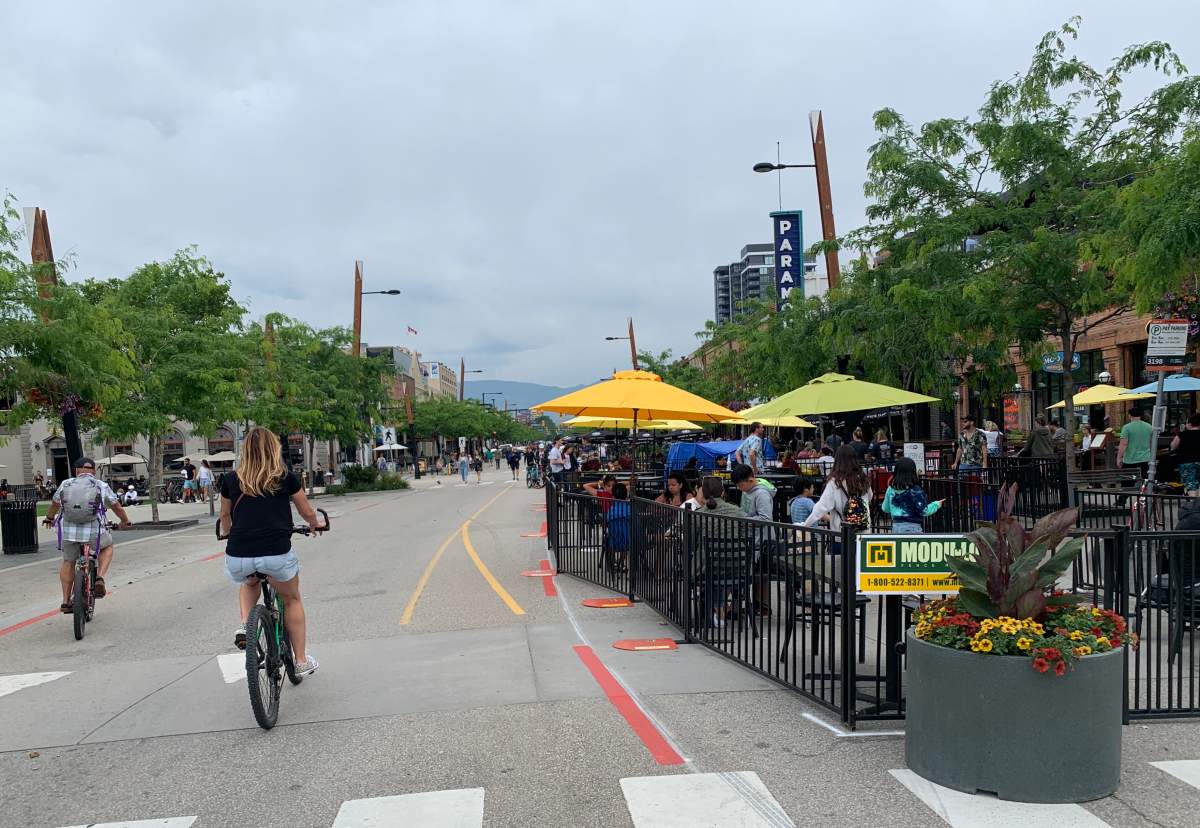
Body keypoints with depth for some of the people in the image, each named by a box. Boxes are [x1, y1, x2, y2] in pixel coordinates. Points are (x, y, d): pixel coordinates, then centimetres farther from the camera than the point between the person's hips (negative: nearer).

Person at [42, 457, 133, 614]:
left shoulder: (65, 484, 9)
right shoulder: (102, 486, 4)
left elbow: (54, 504, 25)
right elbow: (118, 508, 13)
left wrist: (49, 518, 46)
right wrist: (125, 522, 33)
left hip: (68, 532, 2)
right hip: (93, 533, -2)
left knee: (68, 562, 23)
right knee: (107, 547, 27)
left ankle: (66, 602, 25)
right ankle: (99, 578, 6)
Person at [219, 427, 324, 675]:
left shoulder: (231, 480, 9)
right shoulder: (286, 478, 5)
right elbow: (307, 512, 17)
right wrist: (315, 525, 40)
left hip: (238, 558, 2)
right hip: (277, 554, -2)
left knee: (249, 583, 38)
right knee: (292, 600, 24)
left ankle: (244, 626, 15)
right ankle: (302, 661, 27)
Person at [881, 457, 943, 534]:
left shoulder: (891, 489, 2)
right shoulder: (915, 491, -14)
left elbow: (885, 509, 11)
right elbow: (924, 511, -13)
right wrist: (937, 504, 3)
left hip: (896, 527, 6)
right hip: (912, 527, -6)